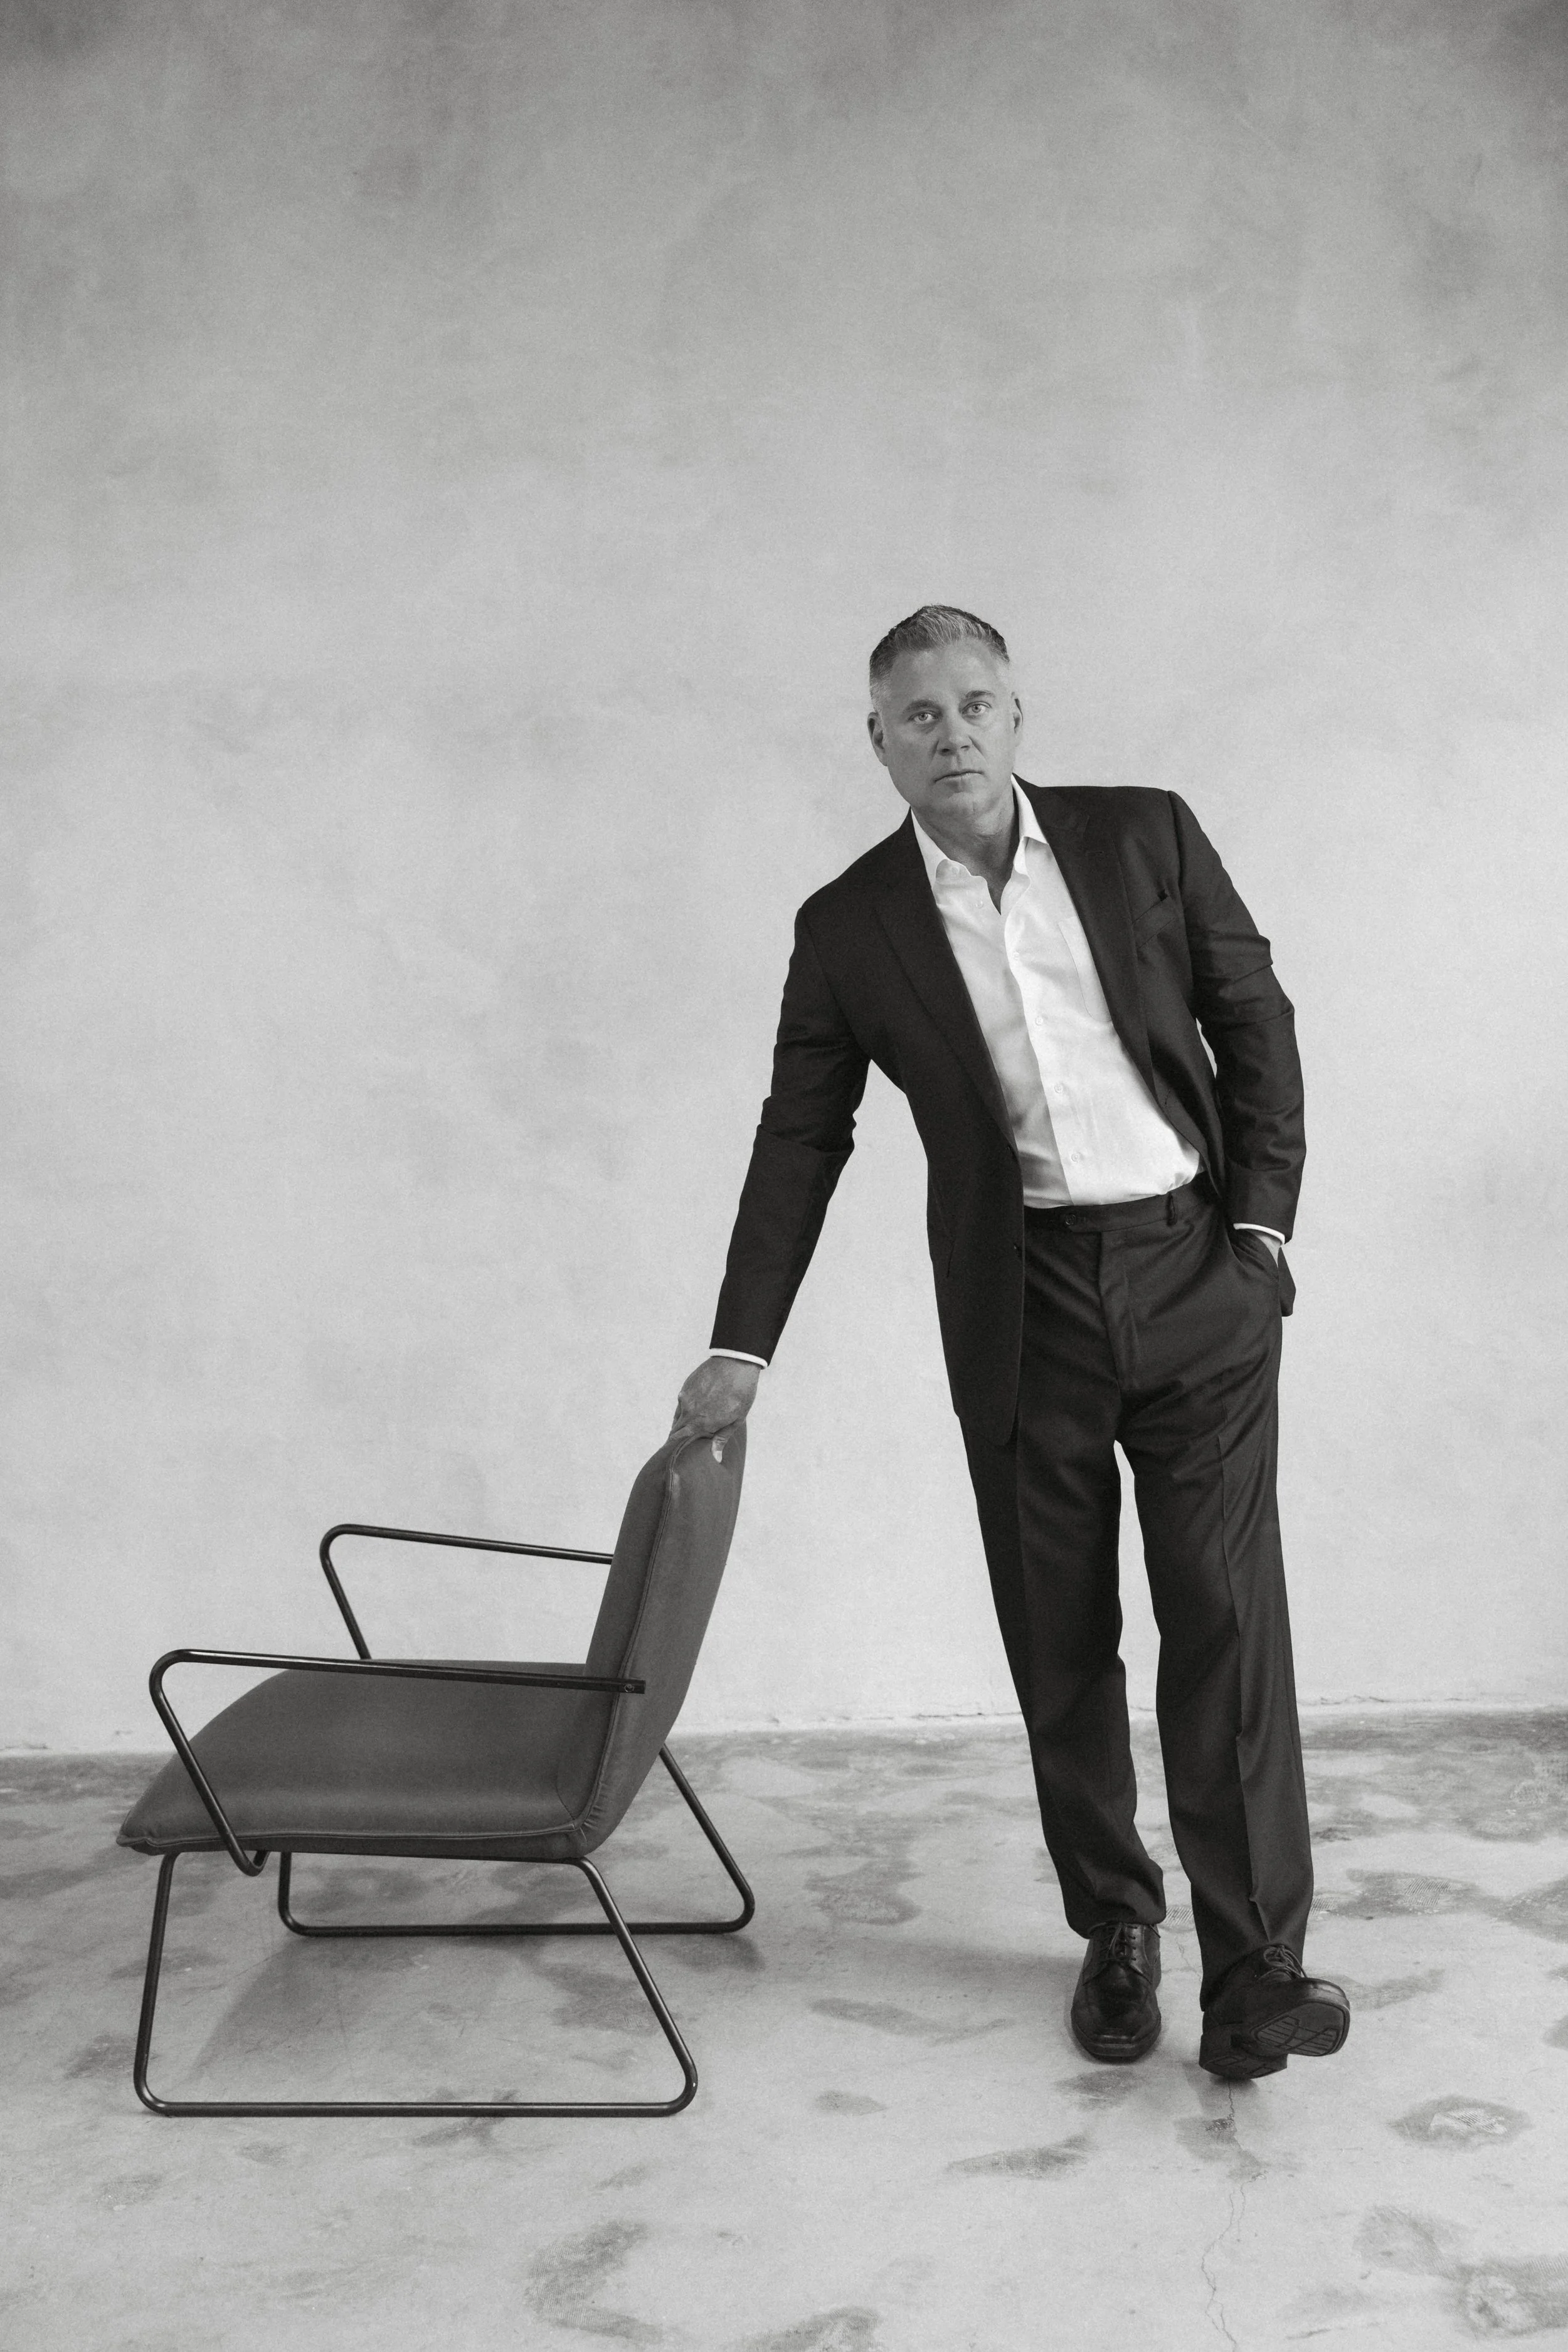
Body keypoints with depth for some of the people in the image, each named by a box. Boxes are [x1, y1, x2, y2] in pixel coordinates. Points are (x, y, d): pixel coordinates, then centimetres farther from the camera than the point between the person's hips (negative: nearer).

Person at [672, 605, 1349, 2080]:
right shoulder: (849, 928, 1)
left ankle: (1256, 1962, 8)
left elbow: (1257, 1019, 6)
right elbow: (799, 1142, 6)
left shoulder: (1145, 837, 1)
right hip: (1020, 1307, 1)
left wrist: (1261, 1224, -2)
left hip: (1197, 1274, 0)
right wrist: (742, 1348, 4)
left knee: (1227, 1621, -2)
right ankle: (1115, 1928, 25)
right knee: (1060, 1642, 7)